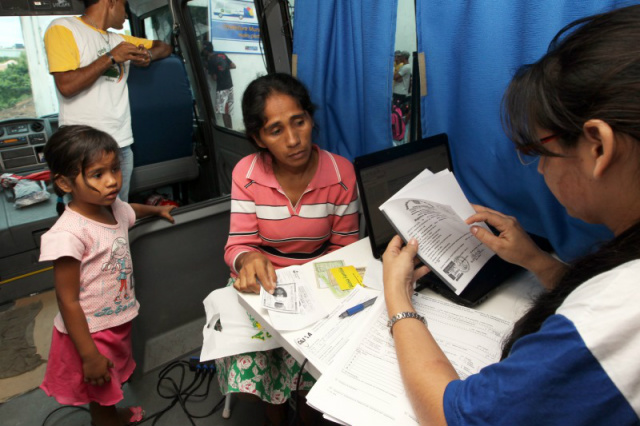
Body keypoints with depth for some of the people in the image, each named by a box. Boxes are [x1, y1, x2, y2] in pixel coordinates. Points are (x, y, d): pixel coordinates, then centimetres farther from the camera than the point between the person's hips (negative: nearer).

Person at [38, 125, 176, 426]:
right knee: (100, 399, 17)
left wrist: (156, 209, 36)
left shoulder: (115, 209, -7)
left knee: (112, 387, 31)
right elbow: (68, 301, -24)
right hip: (90, 333, -7)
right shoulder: (68, 235, -30)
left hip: (118, 322, 7)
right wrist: (89, 356, -20)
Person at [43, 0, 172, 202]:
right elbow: (66, 86, -13)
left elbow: (164, 47, 27)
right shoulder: (63, 28, -1)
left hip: (122, 144, 6)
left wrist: (148, 54, 5)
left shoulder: (118, 39, 18)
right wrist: (111, 57, -10)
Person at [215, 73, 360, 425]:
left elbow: (344, 246, -4)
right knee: (244, 347, -18)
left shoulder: (341, 172, -11)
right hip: (262, 280, 1)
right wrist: (249, 259, -34)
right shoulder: (247, 173, -9)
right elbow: (238, 244, -10)